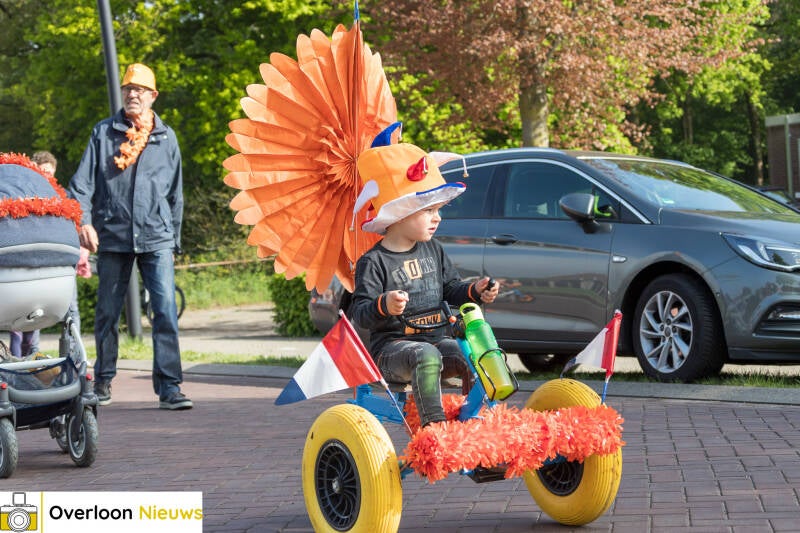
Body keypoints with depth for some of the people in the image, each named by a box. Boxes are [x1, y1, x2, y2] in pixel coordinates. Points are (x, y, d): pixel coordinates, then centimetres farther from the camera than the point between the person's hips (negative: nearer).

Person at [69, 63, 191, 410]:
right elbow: (82, 182, 2)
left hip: (156, 238, 0)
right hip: (112, 237, 0)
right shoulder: (103, 133, 7)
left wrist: (174, 240, 16)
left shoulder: (166, 137, 11)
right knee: (107, 314, 8)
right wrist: (84, 220, -14)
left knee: (166, 311, -12)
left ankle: (169, 388, -12)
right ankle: (103, 381, 24)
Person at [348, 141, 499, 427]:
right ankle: (433, 424, -39)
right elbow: (359, 312, -14)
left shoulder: (433, 251, 13)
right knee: (426, 356, -37)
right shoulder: (374, 262, -8)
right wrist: (384, 306, -35)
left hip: (435, 338, 6)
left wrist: (475, 291, 0)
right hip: (391, 347, -6)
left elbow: (451, 289, 20)